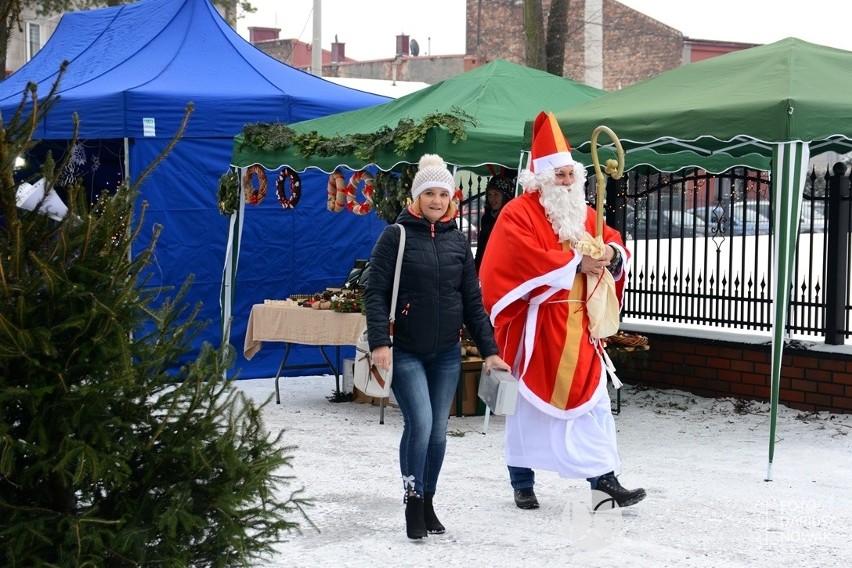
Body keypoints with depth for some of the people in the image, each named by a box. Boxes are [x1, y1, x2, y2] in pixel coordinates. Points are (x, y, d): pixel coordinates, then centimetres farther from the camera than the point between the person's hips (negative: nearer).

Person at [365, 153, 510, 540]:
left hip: (446, 354, 4)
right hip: (406, 352, -4)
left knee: (438, 431, 6)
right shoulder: (396, 236, -5)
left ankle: (428, 503, 22)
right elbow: (376, 292, -9)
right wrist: (379, 341, -21)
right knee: (420, 424, -15)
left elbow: (472, 300, 10)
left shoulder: (457, 241, 7)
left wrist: (488, 349, 6)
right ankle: (412, 504, 0)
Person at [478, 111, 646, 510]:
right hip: (534, 327, -6)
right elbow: (528, 261, -22)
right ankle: (523, 484, 15)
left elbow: (614, 245, 14)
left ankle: (604, 478, 3)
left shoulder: (584, 213, 13)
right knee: (527, 401, 4)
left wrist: (612, 255, -10)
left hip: (578, 326, 6)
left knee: (594, 400, 1)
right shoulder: (518, 215, -9)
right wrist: (577, 264, -22)